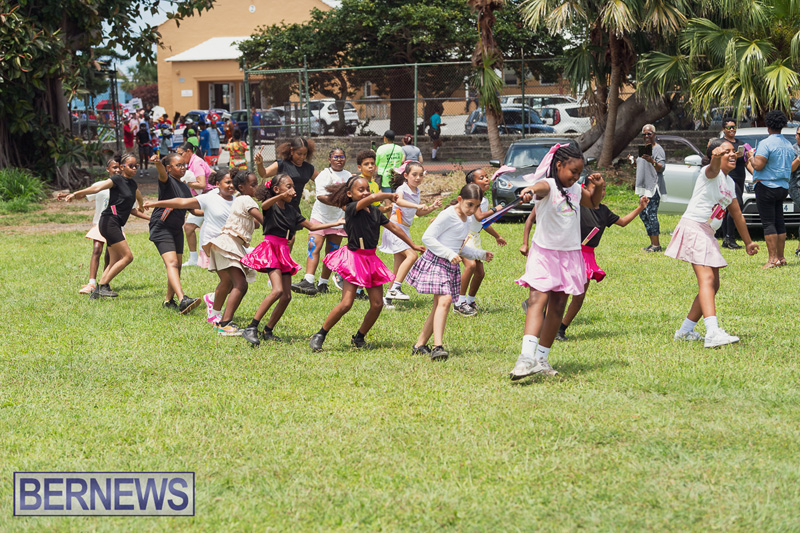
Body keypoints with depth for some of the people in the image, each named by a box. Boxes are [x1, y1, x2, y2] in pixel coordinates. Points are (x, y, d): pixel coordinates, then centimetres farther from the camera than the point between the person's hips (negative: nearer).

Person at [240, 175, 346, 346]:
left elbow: (311, 226, 24)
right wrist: (281, 196, -49)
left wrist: (336, 223, 22)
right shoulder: (271, 206, -5)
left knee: (286, 296, 1)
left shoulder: (291, 210, 16)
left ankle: (268, 331, 12)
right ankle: (251, 328, -21)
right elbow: (264, 205, -31)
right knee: (278, 290, -23)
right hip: (270, 248, -8)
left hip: (283, 252, 8)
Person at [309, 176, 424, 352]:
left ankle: (359, 338, 22)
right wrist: (389, 195, -9)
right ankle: (319, 336, 0)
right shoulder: (351, 209, -12)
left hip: (371, 259, 7)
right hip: (354, 258, -7)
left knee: (377, 304, 3)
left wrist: (413, 245, 27)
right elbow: (373, 198, -29)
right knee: (346, 303, -14)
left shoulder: (375, 211, 10)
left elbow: (394, 227, 21)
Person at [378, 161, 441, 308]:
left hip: (405, 229, 8)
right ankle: (395, 288, -22)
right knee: (411, 255, -22)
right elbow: (399, 200, -36)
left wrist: (432, 208, 6)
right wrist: (417, 205, -48)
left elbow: (418, 213, 23)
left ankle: (389, 298, 10)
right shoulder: (402, 189, -12)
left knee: (400, 263, 6)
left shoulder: (417, 192, 12)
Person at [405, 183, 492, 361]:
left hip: (451, 266, 9)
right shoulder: (448, 215, -12)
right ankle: (438, 346, -31)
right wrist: (450, 254, -19)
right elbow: (427, 237, -16)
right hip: (436, 262, -9)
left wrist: (481, 254, 18)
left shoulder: (466, 220, 16)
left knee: (440, 306, 6)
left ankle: (420, 345, 13)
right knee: (444, 300, -23)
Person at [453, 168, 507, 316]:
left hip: (475, 237, 9)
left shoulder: (485, 200, 12)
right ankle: (459, 302, -21)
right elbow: (479, 217, -28)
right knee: (470, 265, -27)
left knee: (480, 272, 8)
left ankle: (470, 301, 26)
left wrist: (497, 236, 37)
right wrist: (494, 210, -14)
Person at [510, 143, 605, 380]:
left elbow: (594, 203, 29)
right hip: (544, 252, -7)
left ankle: (542, 359, 17)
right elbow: (540, 187, -37)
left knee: (557, 308, 9)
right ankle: (527, 356, -32)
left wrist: (598, 187, 8)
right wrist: (530, 189, -62)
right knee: (538, 300, -20)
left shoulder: (576, 190, 10)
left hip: (569, 254, 7)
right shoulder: (548, 185, -12)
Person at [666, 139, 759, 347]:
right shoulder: (710, 173, -9)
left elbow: (737, 214, 27)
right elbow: (713, 167, -36)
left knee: (713, 285, 12)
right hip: (693, 227, -10)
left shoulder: (729, 183, 17)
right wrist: (717, 157, -60)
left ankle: (686, 330, 23)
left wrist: (748, 242, 34)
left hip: (708, 235, 10)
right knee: (706, 279, -22)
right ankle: (713, 333, -37)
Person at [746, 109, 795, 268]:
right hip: (783, 187, 8)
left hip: (766, 187, -8)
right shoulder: (788, 145, 12)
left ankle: (773, 259, -9)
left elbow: (758, 166, -20)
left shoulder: (766, 143, -14)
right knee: (779, 222, 12)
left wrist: (751, 157, -1)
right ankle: (781, 257, 14)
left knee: (768, 223, -6)